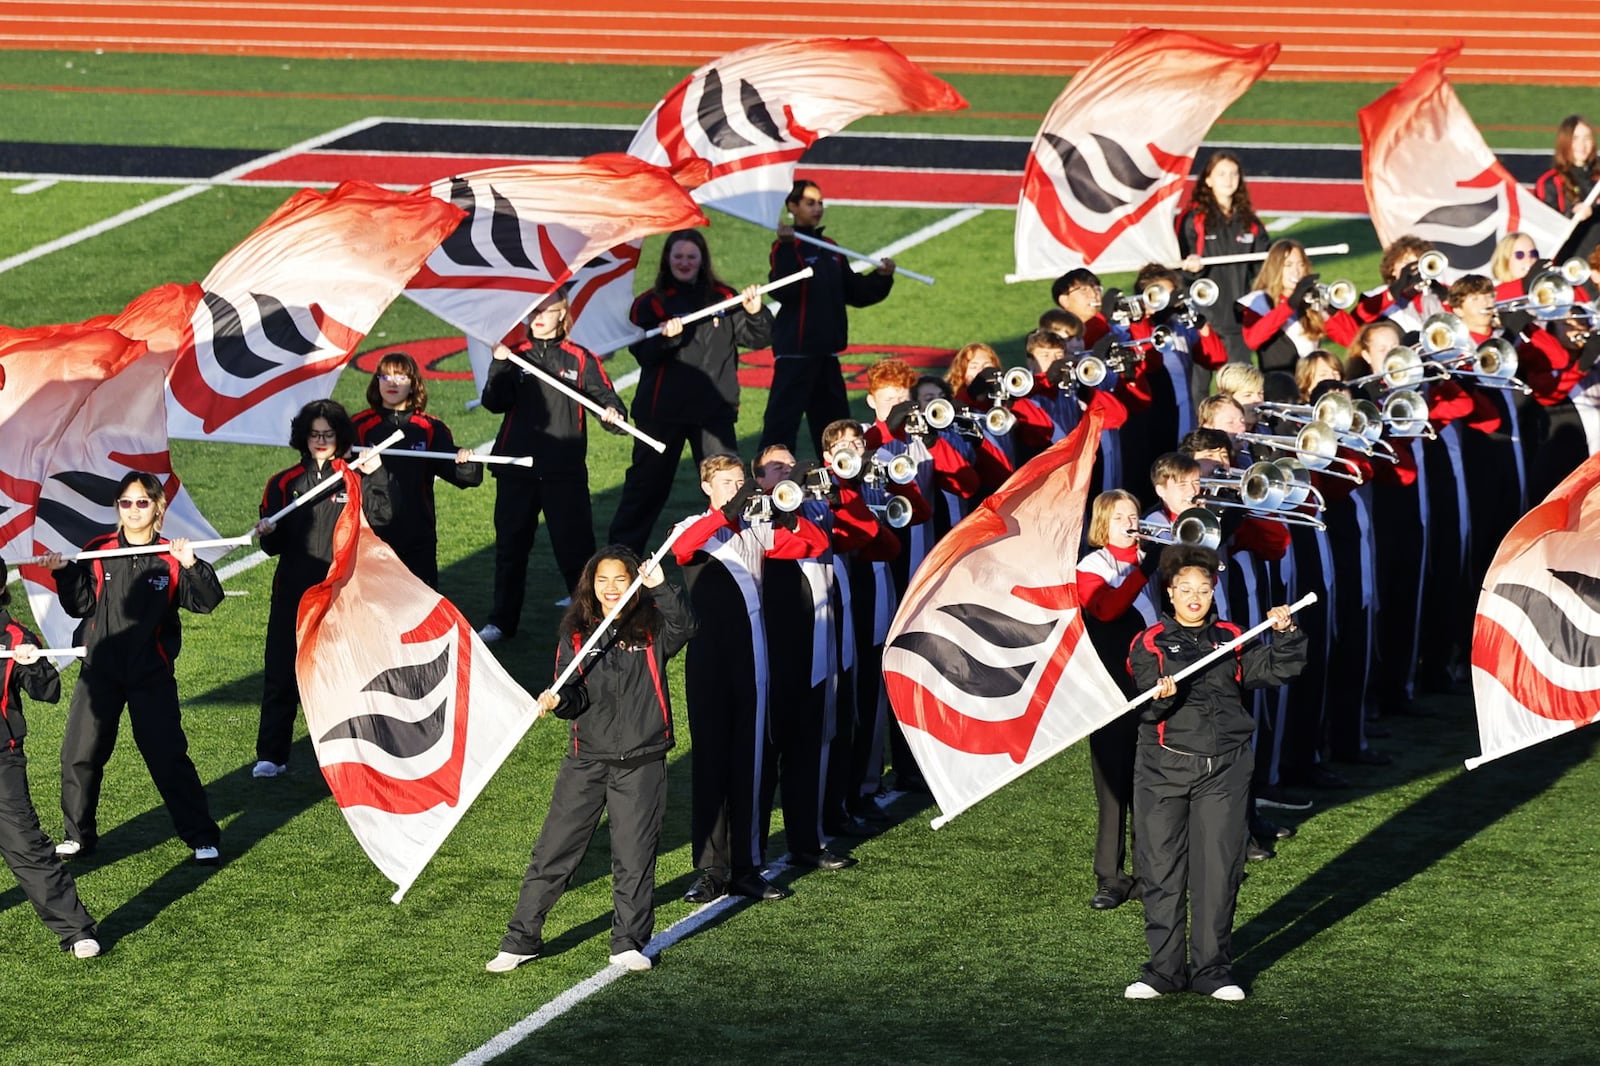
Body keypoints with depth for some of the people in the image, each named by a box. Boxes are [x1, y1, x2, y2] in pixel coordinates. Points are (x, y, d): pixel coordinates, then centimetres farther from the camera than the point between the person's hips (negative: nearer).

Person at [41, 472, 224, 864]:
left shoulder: (169, 558, -5)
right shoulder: (98, 552, 1)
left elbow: (207, 601, -12)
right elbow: (80, 605, 2)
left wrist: (192, 565, -27)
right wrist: (63, 574, -13)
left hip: (151, 674, -2)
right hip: (101, 670, 3)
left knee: (168, 755, -1)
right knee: (79, 754, 4)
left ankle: (201, 836, 9)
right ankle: (77, 835, 20)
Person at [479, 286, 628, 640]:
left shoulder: (579, 359, 4)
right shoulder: (515, 355, 7)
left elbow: (604, 395, -1)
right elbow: (495, 403, -3)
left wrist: (613, 414, -23)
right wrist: (500, 367, -17)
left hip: (565, 469, -2)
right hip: (516, 468, 2)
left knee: (574, 543, 1)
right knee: (510, 544, 6)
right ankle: (501, 621, 12)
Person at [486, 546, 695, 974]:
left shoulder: (651, 630, 0)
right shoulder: (576, 634, 5)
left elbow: (683, 628, -22)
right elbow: (576, 699, 0)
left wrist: (661, 588, -32)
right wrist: (559, 700, -22)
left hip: (641, 763, -2)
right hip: (587, 759, 2)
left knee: (634, 856, 5)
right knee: (553, 850, 3)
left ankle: (629, 943, 18)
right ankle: (521, 940, 11)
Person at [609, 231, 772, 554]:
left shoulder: (722, 298, 7)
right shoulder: (650, 303, 1)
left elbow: (758, 339, 6)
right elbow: (643, 354, -9)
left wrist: (756, 313, -12)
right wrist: (666, 337, -28)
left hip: (714, 408, 2)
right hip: (662, 410, -1)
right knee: (648, 483, 5)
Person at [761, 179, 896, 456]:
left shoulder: (830, 249, 15)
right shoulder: (786, 248, -8)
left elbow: (854, 292, 18)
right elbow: (783, 290, -26)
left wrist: (881, 277, 2)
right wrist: (785, 246, -35)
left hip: (826, 349, 8)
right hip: (795, 350, -8)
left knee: (836, 425, 15)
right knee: (782, 422, -11)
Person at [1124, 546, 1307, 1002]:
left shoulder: (1231, 640, 11)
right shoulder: (1150, 643, 4)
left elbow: (1278, 669, 5)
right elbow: (1145, 707, -6)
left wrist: (1286, 635, -12)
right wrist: (1162, 697, -28)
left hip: (1223, 770, 1)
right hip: (1163, 767, -1)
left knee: (1218, 870, -1)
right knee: (1160, 869, 1)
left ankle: (1212, 969, 8)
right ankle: (1164, 968, 10)